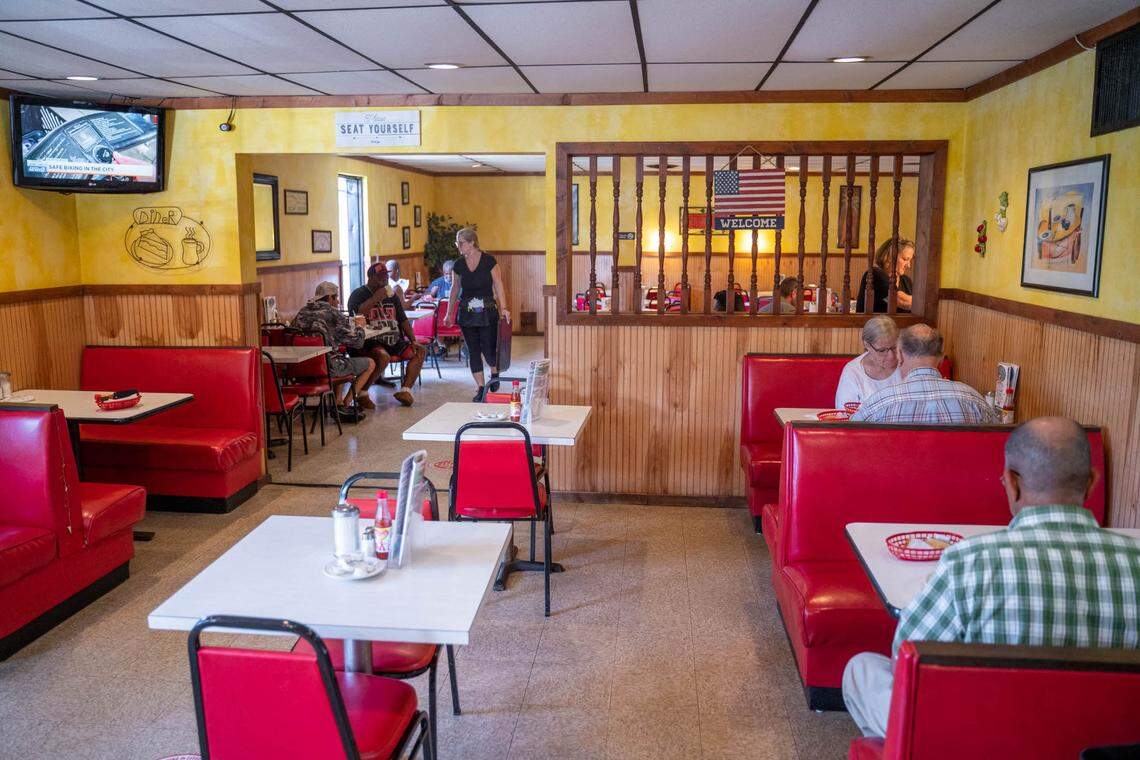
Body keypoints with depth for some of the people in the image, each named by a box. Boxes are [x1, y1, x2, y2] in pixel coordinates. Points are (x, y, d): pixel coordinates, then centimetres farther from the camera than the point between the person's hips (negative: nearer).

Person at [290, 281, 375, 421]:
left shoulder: (302, 312, 10)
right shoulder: (333, 313, -8)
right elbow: (357, 341, -7)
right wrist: (359, 327, 15)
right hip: (326, 367, -7)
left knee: (340, 360, 37)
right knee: (370, 364, 10)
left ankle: (338, 402, 29)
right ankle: (344, 406, 8)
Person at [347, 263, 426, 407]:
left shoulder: (391, 296, 20)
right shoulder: (359, 294, 0)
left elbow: (403, 320, 19)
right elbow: (357, 314, -21)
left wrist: (413, 341, 6)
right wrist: (376, 298, -20)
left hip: (393, 341, 8)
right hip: (369, 341, -7)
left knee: (420, 352, -5)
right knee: (383, 357, -37)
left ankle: (405, 390, -10)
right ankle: (362, 393, -21)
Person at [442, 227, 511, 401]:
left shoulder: (488, 261, -6)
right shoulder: (458, 264, 4)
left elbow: (498, 286, -5)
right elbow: (455, 289, 13)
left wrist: (503, 308, -16)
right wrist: (449, 313, 13)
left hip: (487, 311, -3)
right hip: (466, 313, 3)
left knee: (489, 349, -4)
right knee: (473, 351, 3)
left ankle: (494, 374, 28)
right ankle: (481, 387, 12)